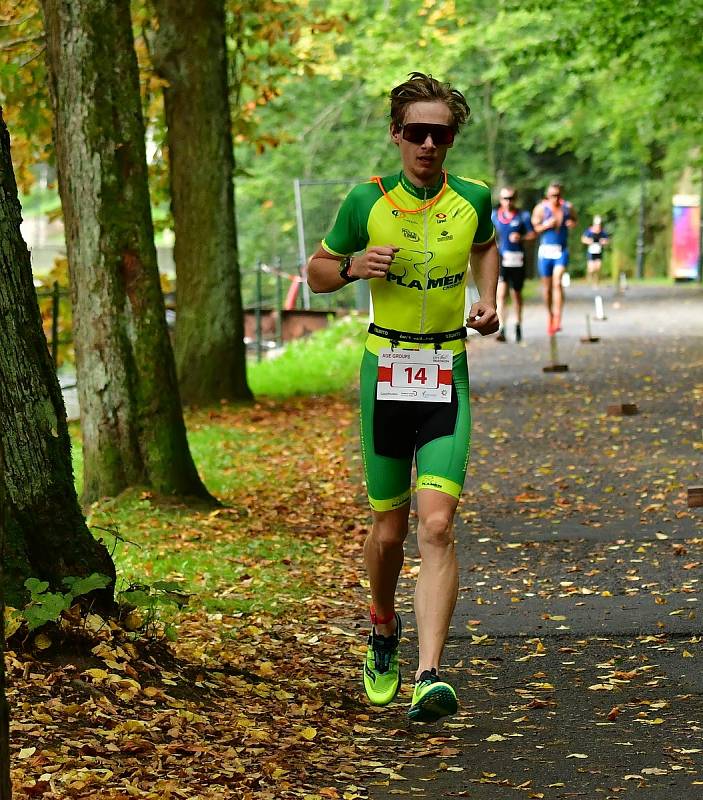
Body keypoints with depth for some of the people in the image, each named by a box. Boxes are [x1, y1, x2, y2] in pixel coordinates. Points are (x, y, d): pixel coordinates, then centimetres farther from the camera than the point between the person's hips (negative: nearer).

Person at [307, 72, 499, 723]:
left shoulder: (473, 199, 1)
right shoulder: (367, 201, -3)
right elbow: (317, 273, 9)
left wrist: (488, 300, 7)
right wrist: (355, 266, -13)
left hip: (448, 375, 0)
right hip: (385, 371, 0)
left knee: (438, 525, -15)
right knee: (390, 529, 8)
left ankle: (429, 676, -20)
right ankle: (384, 633, 38)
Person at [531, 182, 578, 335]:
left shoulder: (568, 207, 1)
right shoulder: (541, 208, -4)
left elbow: (575, 219, 20)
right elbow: (533, 229, -4)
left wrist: (572, 223, -3)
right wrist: (546, 225, -20)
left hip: (562, 250, -1)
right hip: (545, 250, 1)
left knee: (557, 282, -17)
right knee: (547, 286, 8)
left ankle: (557, 321, -20)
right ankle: (550, 314, 32)